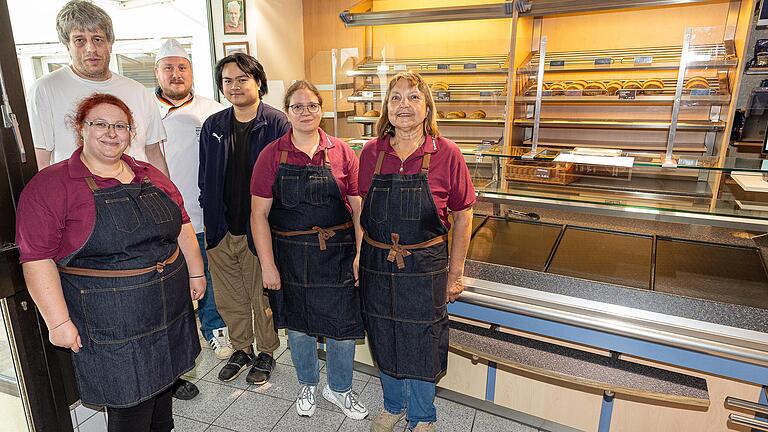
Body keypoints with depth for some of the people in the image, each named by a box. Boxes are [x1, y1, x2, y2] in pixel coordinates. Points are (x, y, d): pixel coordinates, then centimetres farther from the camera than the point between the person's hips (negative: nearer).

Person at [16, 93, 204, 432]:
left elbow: (182, 226, 12)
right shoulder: (51, 185, -9)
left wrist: (195, 272, 10)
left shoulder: (150, 176, 7)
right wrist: (58, 322, -15)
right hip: (113, 324, -5)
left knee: (162, 385, 22)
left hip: (170, 309, 6)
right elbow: (37, 258, -12)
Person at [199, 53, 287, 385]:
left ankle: (266, 353, 32)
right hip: (221, 229, 5)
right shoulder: (213, 126, 7)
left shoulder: (276, 124, -8)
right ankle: (241, 350, 39)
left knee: (263, 297, 10)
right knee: (228, 297, 17)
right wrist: (211, 216, 7)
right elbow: (205, 179, 13)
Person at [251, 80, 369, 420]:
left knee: (343, 327, 7)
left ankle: (339, 389, 36)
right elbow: (259, 214, -3)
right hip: (290, 256, 0)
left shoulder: (341, 152, -2)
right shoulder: (272, 155, -2)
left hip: (337, 254, 0)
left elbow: (359, 207, -1)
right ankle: (307, 385, 44)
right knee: (298, 326, 16)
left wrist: (361, 254, -7)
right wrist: (267, 264, -7)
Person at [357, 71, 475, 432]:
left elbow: (462, 217, -3)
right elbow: (362, 210, 7)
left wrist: (455, 273, -2)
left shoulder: (446, 153, -10)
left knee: (420, 346, 12)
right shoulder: (371, 152, -2)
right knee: (384, 343, 18)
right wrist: (359, 257, 6)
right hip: (377, 266, 3)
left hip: (424, 269, -2)